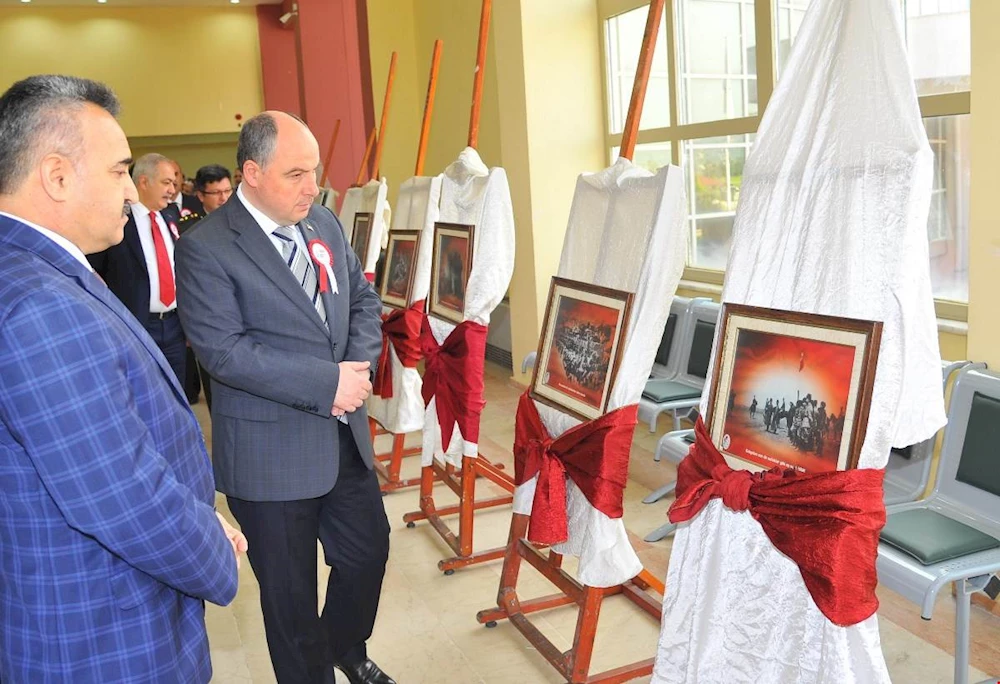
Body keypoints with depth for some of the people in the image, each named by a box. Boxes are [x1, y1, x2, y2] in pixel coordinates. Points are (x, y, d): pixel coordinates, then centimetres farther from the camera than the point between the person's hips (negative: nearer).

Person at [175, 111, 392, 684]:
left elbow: (364, 298, 12)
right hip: (271, 456, -6)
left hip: (346, 437, 6)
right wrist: (330, 382, -22)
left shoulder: (325, 224, 6)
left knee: (369, 550, 20)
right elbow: (224, 351, -22)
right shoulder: (205, 248, -15)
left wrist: (360, 367, -7)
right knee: (291, 592, 11)